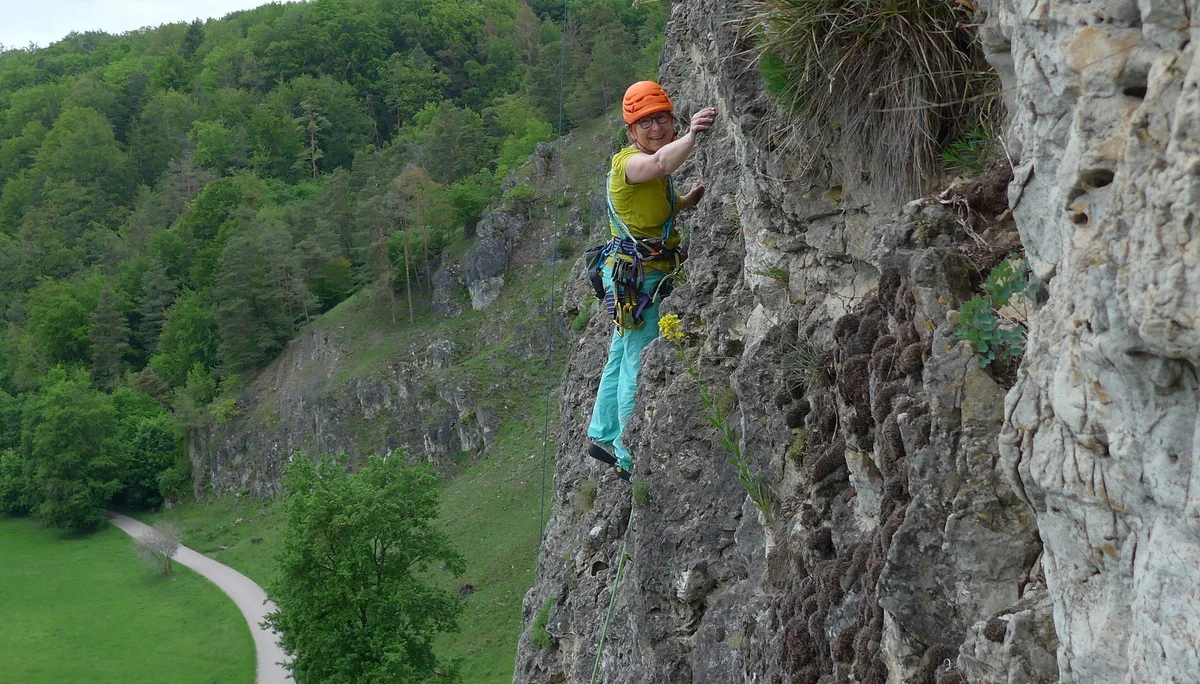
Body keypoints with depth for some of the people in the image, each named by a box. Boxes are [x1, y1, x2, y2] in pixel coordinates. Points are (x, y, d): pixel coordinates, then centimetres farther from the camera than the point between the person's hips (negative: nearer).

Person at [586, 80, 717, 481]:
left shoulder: (649, 166, 13)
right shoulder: (629, 161, -18)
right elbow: (659, 163, -43)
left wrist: (691, 200, 9)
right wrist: (692, 138, -63)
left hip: (645, 275, 10)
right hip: (637, 275, -10)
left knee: (622, 357, 21)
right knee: (641, 366, -6)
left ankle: (602, 436, 36)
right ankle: (631, 459, 1)